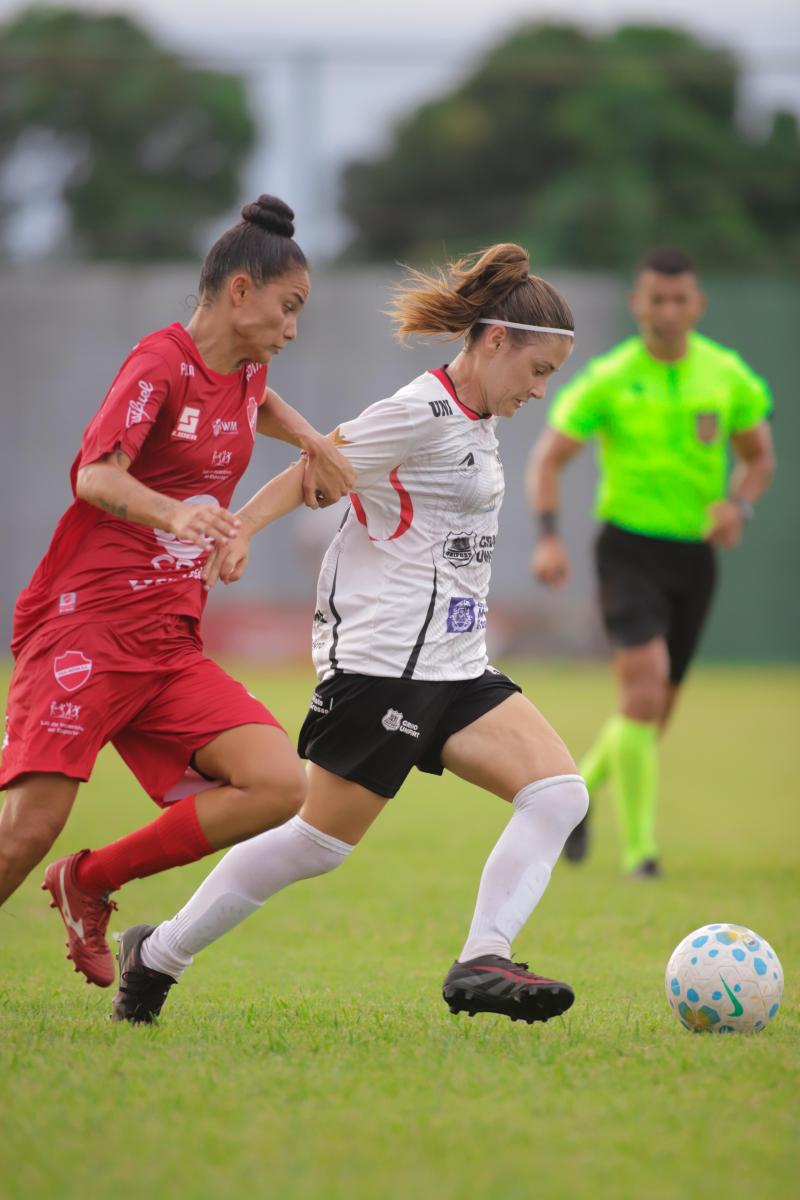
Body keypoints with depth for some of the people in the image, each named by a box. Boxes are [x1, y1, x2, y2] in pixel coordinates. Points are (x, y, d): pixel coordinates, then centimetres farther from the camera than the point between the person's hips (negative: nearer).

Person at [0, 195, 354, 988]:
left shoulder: (244, 367, 15)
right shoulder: (160, 364, -9)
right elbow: (96, 476, -26)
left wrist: (309, 439, 24)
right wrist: (174, 514, -44)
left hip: (171, 646, 8)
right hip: (84, 626, -8)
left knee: (278, 786, -12)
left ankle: (92, 882, 2)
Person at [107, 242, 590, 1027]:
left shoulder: (476, 421, 14)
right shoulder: (420, 415, -14)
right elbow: (315, 470, -10)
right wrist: (235, 533, -14)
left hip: (454, 668, 9)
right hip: (380, 660, -9)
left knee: (559, 792, -8)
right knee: (321, 841, -4)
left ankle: (482, 963, -15)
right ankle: (157, 955, 11)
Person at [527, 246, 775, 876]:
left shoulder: (729, 376, 1)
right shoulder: (608, 379, -7)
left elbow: (758, 456, 13)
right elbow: (548, 458, -2)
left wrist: (738, 504, -8)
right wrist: (548, 537, -16)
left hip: (695, 554, 4)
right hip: (629, 547, -4)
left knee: (656, 709, 11)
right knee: (644, 686, -21)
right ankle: (639, 848, -15)